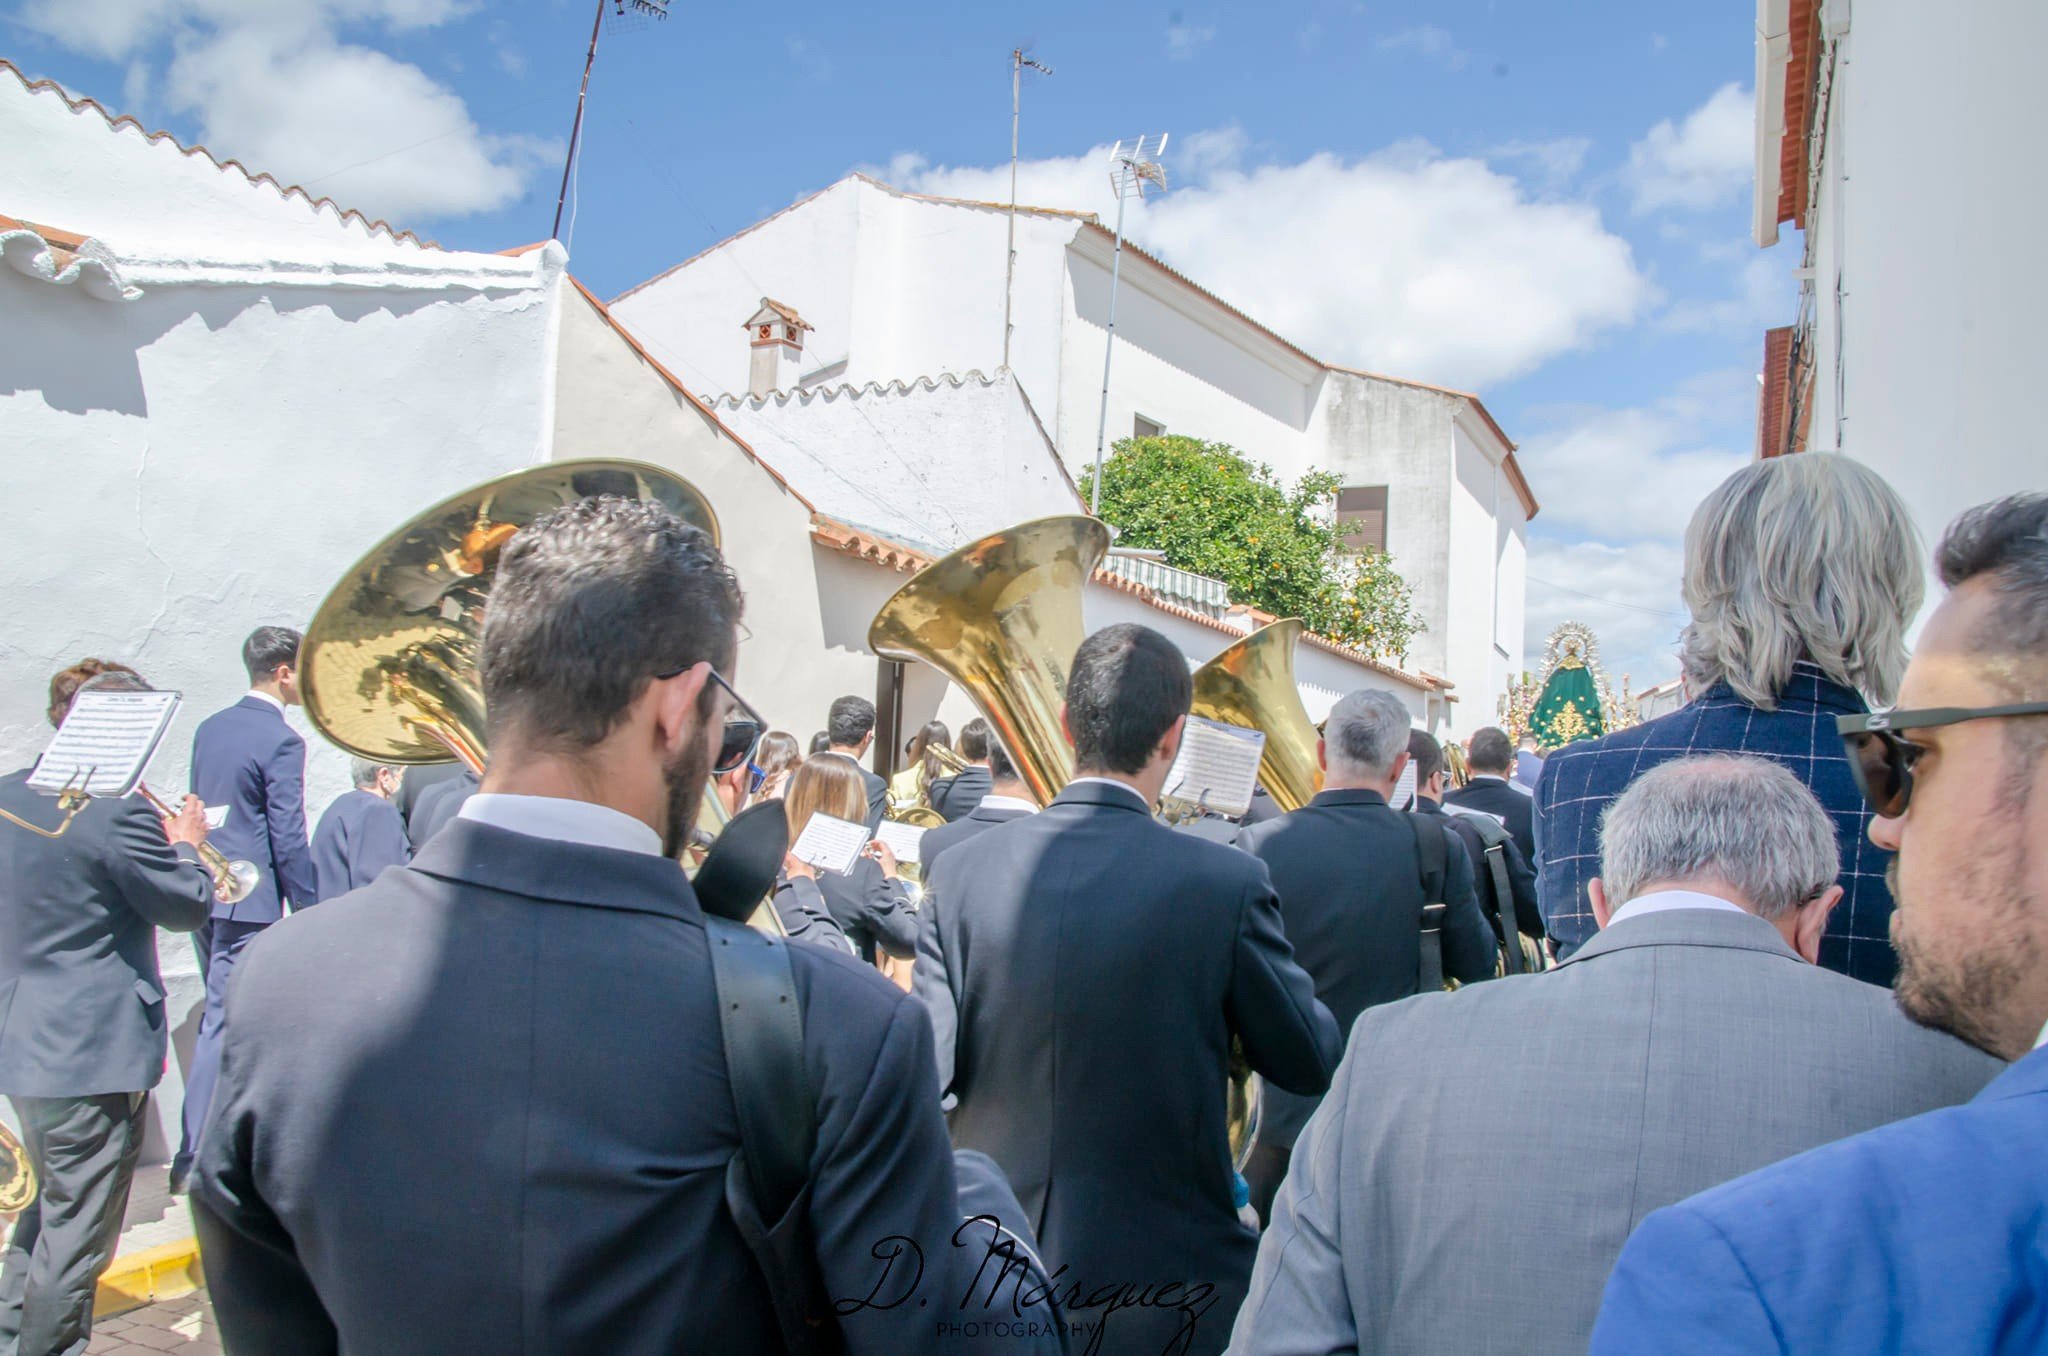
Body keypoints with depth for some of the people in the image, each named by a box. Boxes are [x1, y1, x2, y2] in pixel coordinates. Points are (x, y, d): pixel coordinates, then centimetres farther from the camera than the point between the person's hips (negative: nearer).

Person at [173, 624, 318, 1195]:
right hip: (249, 901, -8)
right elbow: (289, 838, -16)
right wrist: (311, 909, -9)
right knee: (223, 1023, -2)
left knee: (218, 1015, 18)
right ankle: (193, 1159, 4)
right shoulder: (281, 742, -15)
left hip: (204, 892, 8)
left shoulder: (210, 728, 10)